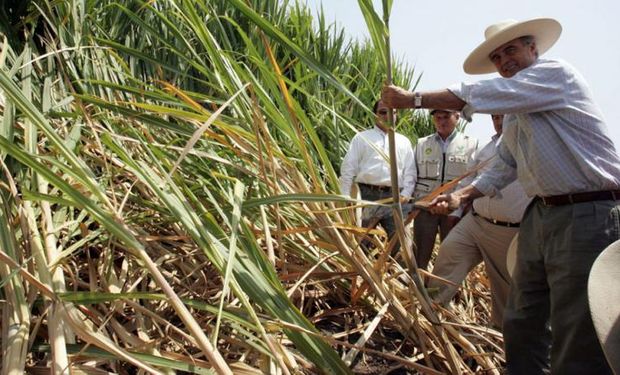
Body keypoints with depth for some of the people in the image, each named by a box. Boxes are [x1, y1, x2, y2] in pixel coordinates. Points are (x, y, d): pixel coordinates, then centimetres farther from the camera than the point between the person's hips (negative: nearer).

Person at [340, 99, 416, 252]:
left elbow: (410, 172, 13)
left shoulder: (404, 141, 17)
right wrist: (345, 197, -3)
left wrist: (405, 195, -3)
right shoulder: (362, 137, 10)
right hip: (366, 195, -2)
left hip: (393, 197, 2)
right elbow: (348, 168, 5)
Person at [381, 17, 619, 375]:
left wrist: (413, 99, -12)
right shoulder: (514, 114, 19)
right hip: (541, 214, 9)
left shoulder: (557, 72, -7)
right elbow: (504, 168, 21)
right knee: (522, 322, 15)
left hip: (588, 215, -9)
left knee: (578, 340, -5)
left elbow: (481, 95, -17)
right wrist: (461, 196, 7)